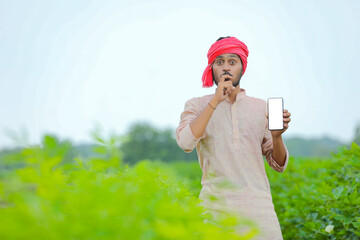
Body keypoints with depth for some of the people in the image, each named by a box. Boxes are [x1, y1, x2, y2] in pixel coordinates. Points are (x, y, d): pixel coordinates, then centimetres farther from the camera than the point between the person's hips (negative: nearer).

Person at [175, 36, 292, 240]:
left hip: (257, 202, 2)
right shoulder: (197, 105, 9)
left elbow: (279, 165, 13)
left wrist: (277, 136, -7)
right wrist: (216, 100, -9)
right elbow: (185, 142, -12)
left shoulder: (261, 107, 13)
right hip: (216, 205, -1)